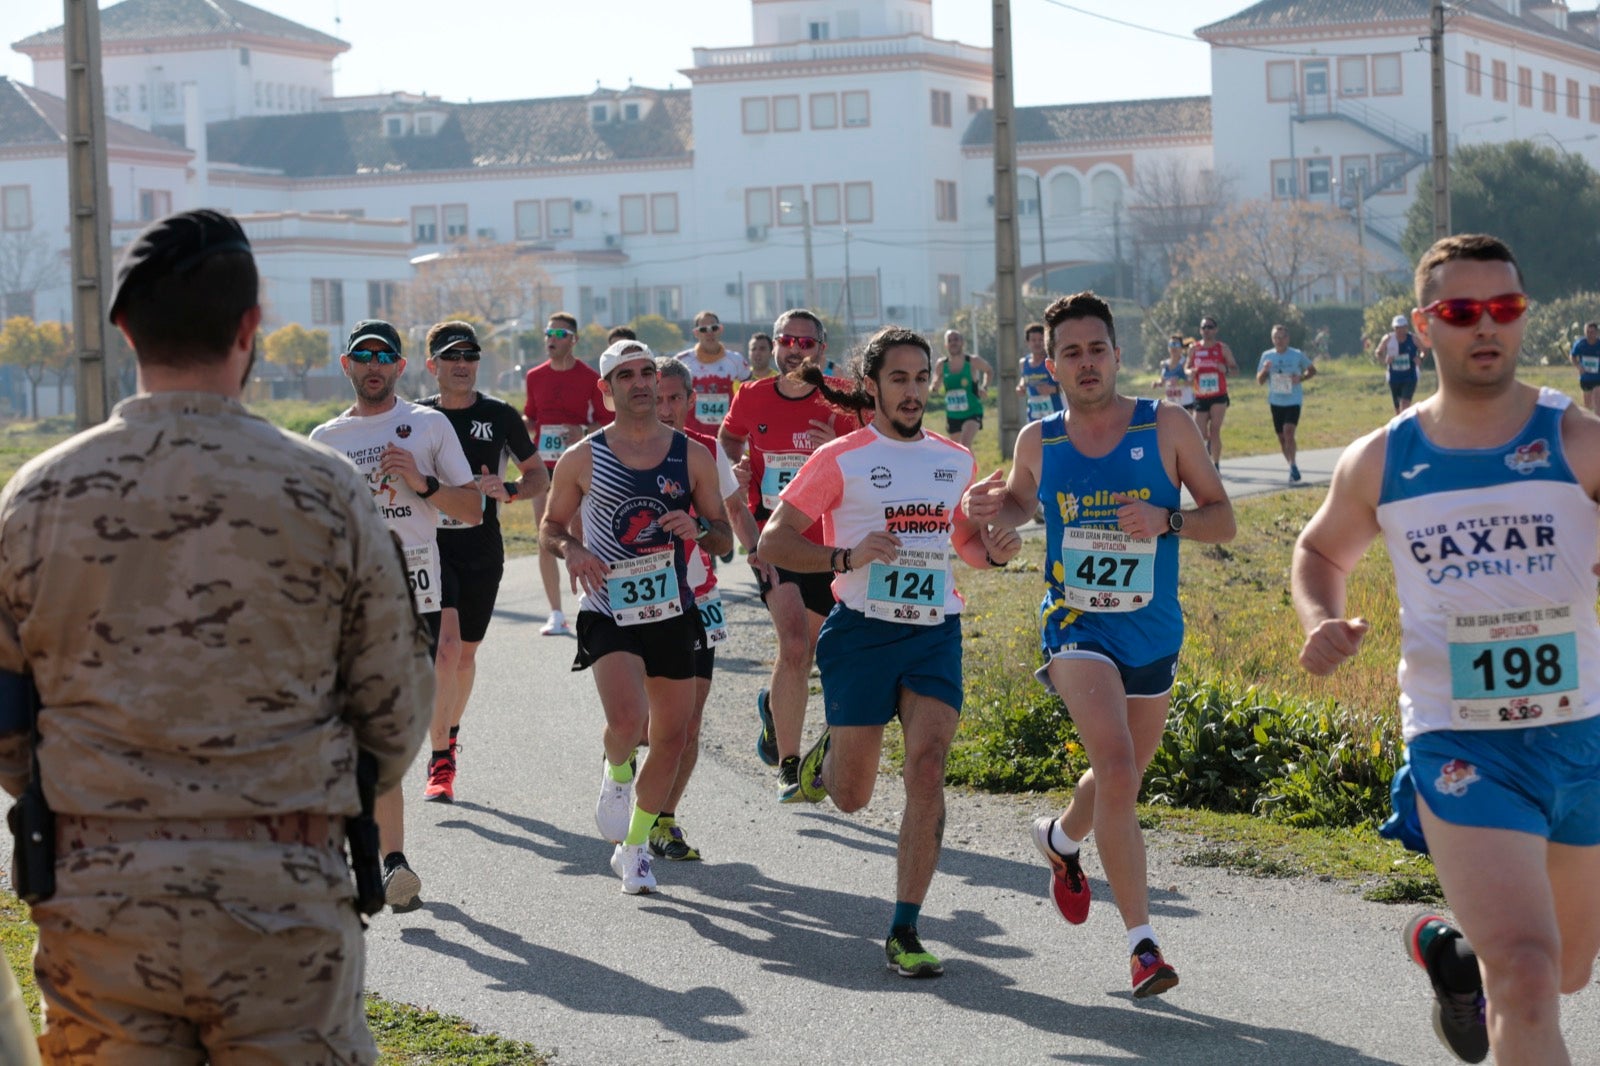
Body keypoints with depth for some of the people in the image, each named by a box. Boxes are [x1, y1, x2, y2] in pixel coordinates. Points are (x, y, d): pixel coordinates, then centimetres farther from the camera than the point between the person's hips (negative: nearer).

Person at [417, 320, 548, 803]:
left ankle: (449, 735, 36)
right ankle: (441, 763, -10)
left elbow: (539, 478, 8)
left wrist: (507, 490, -12)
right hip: (431, 546, -1)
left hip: (483, 550, 1)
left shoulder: (500, 415, 2)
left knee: (465, 653, 10)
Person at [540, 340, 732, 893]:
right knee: (627, 720, -25)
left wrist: (699, 530, -14)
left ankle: (633, 846, 27)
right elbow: (550, 527, 10)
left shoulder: (693, 456, 3)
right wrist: (571, 549, -13)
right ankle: (616, 773, 12)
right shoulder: (582, 459, -2)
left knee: (671, 738, 6)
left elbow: (724, 539, 9)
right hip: (609, 613, -3)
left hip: (672, 613, 3)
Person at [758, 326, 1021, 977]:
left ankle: (904, 931, -7)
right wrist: (846, 557, -19)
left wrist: (992, 549, 1)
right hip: (863, 631, -3)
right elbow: (773, 542, -4)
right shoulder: (840, 460, -4)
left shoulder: (956, 461, 10)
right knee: (851, 797, 4)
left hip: (936, 635, 3)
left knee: (928, 770, -15)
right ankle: (828, 754, 43)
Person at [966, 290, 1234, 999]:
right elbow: (1022, 501, 21)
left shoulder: (1167, 427, -4)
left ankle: (1060, 839, 54)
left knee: (1123, 778, 19)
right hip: (1077, 627, -2)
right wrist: (993, 508, -3)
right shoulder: (1038, 443, 1)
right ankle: (1142, 941, -18)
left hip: (1154, 633, 2)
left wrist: (1167, 520, -21)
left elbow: (1222, 520, -1)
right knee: (1117, 770, -22)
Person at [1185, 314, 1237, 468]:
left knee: (1215, 431, -9)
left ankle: (1216, 466, -2)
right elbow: (1186, 367, 15)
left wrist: (1226, 369, -19)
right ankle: (1209, 442, 36)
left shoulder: (1223, 349, 0)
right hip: (1200, 397, 2)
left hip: (1219, 397, -2)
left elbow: (1235, 369, 3)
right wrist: (1190, 372, -10)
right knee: (1200, 434, 0)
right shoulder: (1194, 349, 5)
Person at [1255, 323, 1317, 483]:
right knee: (1281, 437, 8)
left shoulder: (1297, 355, -5)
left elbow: (1312, 370, 8)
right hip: (1275, 402, 4)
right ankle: (1292, 467, 23)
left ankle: (1293, 467, -21)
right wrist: (1264, 370, -16)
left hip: (1293, 401, -4)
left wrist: (1301, 378, -12)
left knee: (1288, 431, -22)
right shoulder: (1267, 356, 2)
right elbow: (1259, 381, 5)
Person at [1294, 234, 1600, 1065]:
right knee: (1527, 971, -19)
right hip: (1458, 745, -2)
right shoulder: (1381, 462, 2)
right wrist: (1323, 622, -2)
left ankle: (1449, 948, 52)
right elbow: (1320, 552, 20)